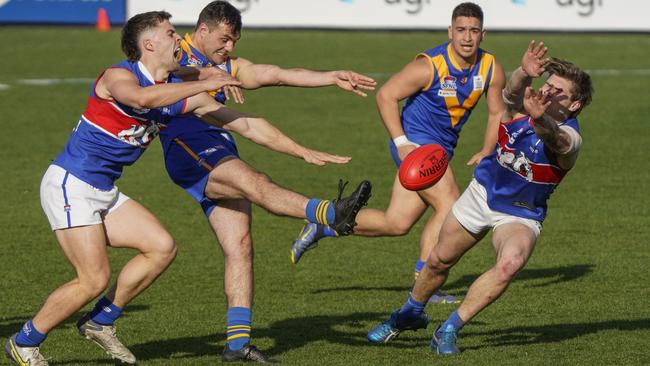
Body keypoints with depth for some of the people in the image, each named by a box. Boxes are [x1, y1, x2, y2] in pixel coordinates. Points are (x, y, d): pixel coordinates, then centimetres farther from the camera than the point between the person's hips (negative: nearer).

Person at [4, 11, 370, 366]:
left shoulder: (180, 92, 5)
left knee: (162, 248, 1)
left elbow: (247, 124, 7)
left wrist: (304, 151, 5)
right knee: (95, 279, -12)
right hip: (71, 186, -8)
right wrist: (203, 84, -37)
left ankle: (100, 322, 12)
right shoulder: (118, 76, -17)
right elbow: (141, 97, -43)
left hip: (104, 191, 8)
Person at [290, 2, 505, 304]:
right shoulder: (430, 66, -20)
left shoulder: (491, 69, -4)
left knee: (396, 223, 5)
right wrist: (401, 142, -20)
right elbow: (385, 95, -14)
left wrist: (486, 151, -7)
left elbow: (497, 113, 9)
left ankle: (321, 226, 20)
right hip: (416, 143, -7)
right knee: (450, 208, -19)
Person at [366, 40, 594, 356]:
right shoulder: (522, 105, -16)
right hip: (483, 191, 4)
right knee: (439, 260, 15)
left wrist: (539, 118, -74)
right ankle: (411, 314, 46)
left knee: (510, 264, -31)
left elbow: (556, 140, -51)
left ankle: (448, 331, -17)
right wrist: (524, 72, -64)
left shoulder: (569, 136, -26)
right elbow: (513, 90, -40)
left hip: (520, 216, -4)